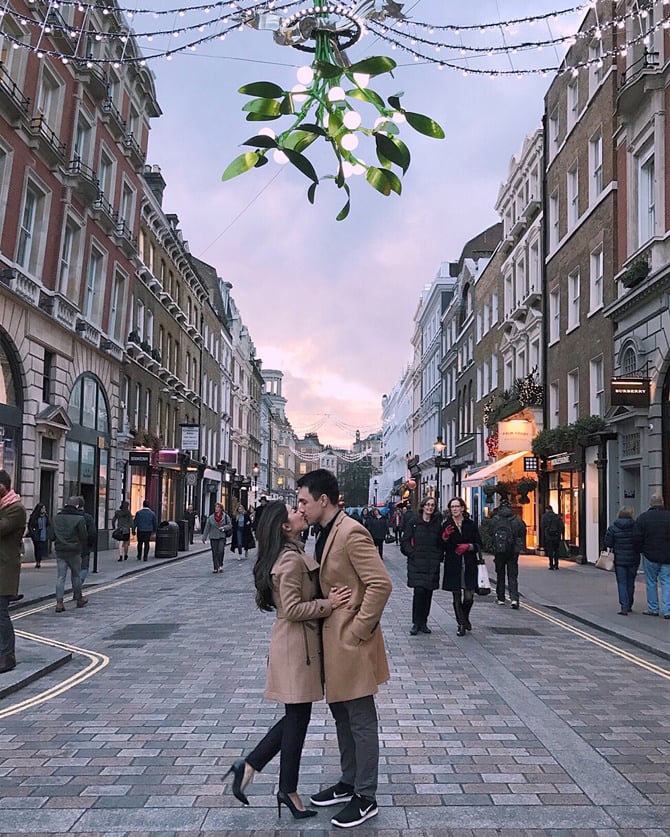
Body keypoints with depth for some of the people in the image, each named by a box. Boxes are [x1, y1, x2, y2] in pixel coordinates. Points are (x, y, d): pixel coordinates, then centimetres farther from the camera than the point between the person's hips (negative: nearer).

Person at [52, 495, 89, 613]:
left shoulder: (57, 517, 6)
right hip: (74, 551, -3)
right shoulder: (79, 518, -10)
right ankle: (79, 599, 23)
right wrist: (82, 549, 7)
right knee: (76, 575, 11)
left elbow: (52, 535, 10)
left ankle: (59, 602, -4)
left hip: (60, 551, 3)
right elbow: (84, 537, -8)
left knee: (60, 576, 4)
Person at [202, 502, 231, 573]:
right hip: (213, 537, 2)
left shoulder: (225, 516, 1)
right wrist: (204, 537, 7)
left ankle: (220, 565, 5)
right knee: (214, 553, 2)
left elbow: (230, 525, 6)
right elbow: (207, 528, 8)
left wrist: (223, 528, -13)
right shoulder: (211, 517, 4)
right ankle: (216, 568, 10)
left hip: (222, 537, -2)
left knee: (221, 551, -15)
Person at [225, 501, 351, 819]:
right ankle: (288, 791, 20)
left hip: (298, 642, 10)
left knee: (296, 716, 17)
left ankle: (248, 765, 23)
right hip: (297, 644, -10)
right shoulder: (291, 560, -20)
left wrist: (328, 598, -1)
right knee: (297, 717, 4)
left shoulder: (293, 555, 11)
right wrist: (328, 604, -20)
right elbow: (292, 609, -24)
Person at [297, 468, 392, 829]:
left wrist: (358, 630, -20)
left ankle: (365, 798, 21)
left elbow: (381, 585, -25)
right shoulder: (326, 533, 8)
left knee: (360, 721, 6)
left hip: (350, 642, -9)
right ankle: (348, 784, 38)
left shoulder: (352, 533, -21)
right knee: (341, 716, 22)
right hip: (331, 639, 9)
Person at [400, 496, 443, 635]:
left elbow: (441, 543, 16)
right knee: (419, 591, -12)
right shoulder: (413, 522, 3)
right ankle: (416, 623, 0)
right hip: (417, 562, -3)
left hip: (432, 564, 3)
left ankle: (423, 623, 16)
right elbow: (405, 541, 1)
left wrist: (439, 556, 3)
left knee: (428, 593, 5)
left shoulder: (437, 523, 10)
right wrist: (413, 553, -9)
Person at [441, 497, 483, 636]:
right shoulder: (446, 525, 4)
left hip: (469, 566, 0)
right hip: (453, 566, 0)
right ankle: (461, 624, 16)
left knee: (469, 597, 0)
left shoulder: (471, 524, 4)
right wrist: (445, 537, -14)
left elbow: (479, 544, 6)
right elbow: (442, 547, 4)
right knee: (456, 597, 3)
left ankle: (465, 618, 28)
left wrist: (469, 546, -11)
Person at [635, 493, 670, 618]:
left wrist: (641, 550, 9)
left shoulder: (643, 517, -7)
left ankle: (653, 609, 15)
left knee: (651, 582, 10)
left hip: (650, 556, -1)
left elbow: (638, 538, -5)